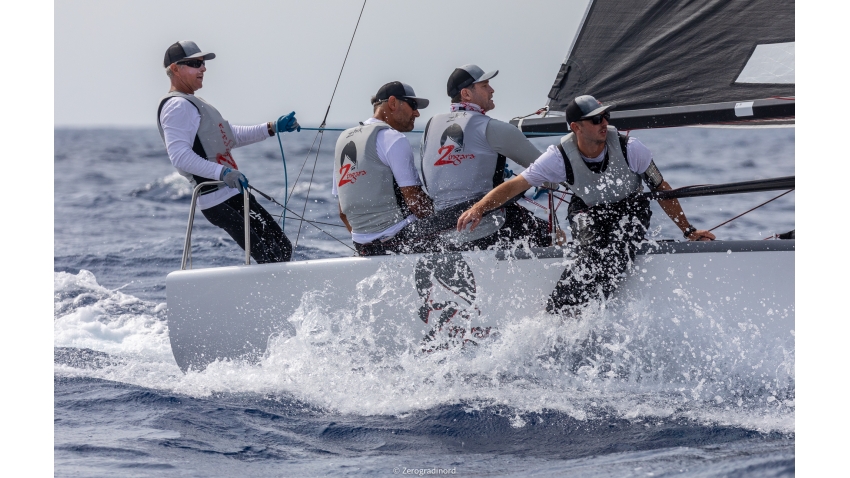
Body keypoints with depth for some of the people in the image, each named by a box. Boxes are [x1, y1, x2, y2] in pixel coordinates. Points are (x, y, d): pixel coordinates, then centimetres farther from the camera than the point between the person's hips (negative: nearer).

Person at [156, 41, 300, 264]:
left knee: (282, 249, 12)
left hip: (234, 194, 11)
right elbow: (179, 155, -24)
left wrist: (272, 128, 19)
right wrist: (222, 173, -35)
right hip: (219, 201, -11)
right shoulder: (177, 106, -11)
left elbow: (230, 137, 30)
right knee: (269, 257, -18)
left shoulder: (193, 104, 23)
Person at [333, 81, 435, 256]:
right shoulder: (393, 139, -7)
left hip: (364, 247, 8)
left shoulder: (343, 139, 17)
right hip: (400, 240, -8)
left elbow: (343, 212, 18)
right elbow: (415, 200, -13)